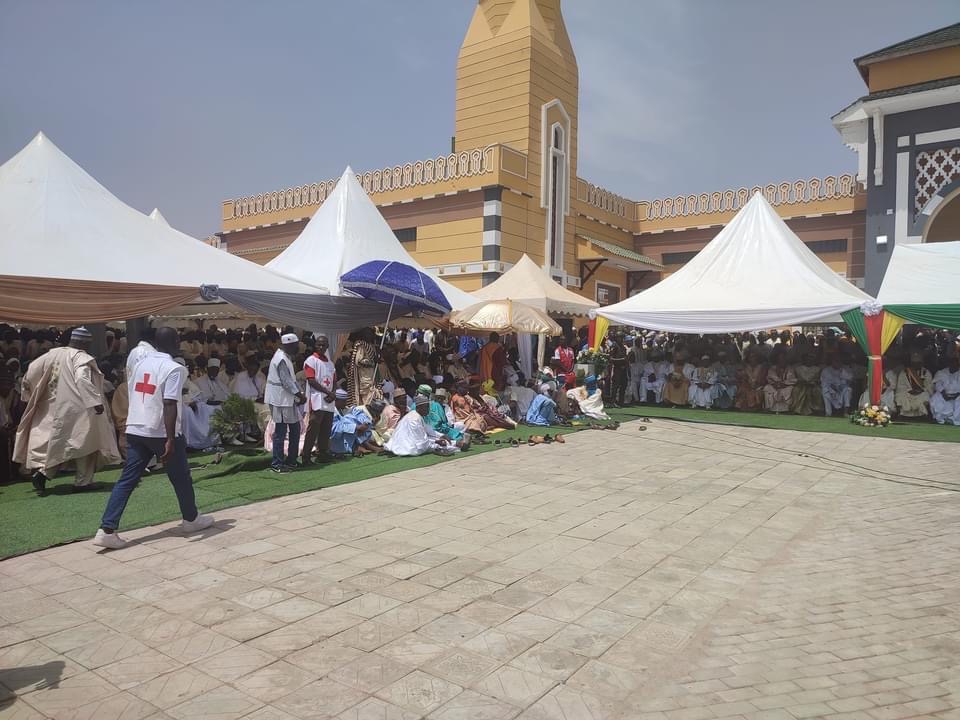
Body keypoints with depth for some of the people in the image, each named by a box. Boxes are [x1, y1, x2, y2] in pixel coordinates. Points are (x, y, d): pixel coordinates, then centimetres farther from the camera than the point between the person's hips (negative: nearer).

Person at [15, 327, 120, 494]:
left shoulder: (52, 354, 7)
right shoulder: (82, 357, -12)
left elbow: (31, 371, 11)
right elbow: (83, 379, -28)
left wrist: (28, 393, 25)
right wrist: (96, 401, -30)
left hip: (52, 409, 6)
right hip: (76, 409, -6)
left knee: (56, 441, 16)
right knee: (84, 442, 6)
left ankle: (41, 470, -4)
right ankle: (82, 481, 8)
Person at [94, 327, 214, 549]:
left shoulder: (141, 363, 10)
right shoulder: (174, 369, -14)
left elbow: (134, 396, 17)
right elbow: (169, 405, -22)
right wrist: (170, 440, -23)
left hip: (135, 431, 7)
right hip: (161, 433, -6)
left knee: (127, 480, 7)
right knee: (181, 477, 12)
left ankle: (107, 530, 0)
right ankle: (191, 519, 27)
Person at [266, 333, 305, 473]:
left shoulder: (286, 357, 13)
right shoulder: (282, 359, -18)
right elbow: (287, 382, -21)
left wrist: (299, 395, 9)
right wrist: (300, 395, -15)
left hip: (288, 399, 10)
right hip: (281, 400, -10)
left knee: (295, 429, 13)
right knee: (280, 432, -3)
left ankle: (291, 461, 21)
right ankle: (277, 464, 5)